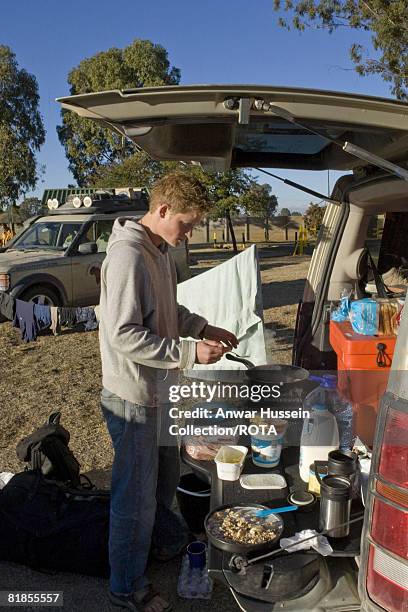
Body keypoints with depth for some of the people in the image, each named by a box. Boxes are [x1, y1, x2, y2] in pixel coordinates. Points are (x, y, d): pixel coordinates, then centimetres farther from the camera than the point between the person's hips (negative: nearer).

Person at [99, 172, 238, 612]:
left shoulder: (160, 250, 7)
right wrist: (190, 353, -25)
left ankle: (165, 541, 52)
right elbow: (123, 335, -27)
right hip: (133, 397, -9)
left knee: (165, 475, 27)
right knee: (137, 496, 6)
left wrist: (203, 328, 4)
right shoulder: (127, 255, -24)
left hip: (158, 391, 9)